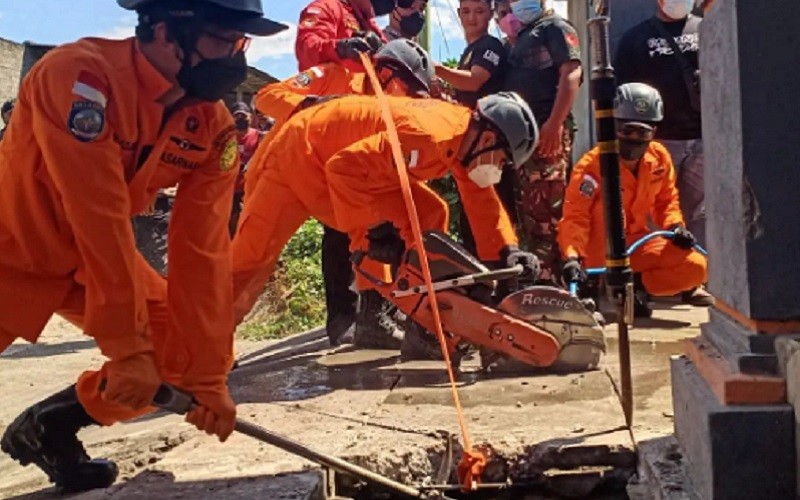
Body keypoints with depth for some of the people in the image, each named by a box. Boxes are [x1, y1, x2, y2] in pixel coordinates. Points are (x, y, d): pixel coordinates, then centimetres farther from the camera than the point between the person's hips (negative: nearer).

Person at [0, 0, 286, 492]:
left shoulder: (214, 126, -13)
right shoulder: (80, 74, -31)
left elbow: (203, 251, -15)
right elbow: (98, 218, -34)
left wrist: (207, 377, -16)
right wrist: (128, 347, -32)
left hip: (92, 259, 6)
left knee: (178, 352, -5)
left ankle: (49, 427, 13)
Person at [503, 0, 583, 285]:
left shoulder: (555, 27, 2)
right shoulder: (523, 36, 27)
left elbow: (572, 73, -12)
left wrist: (555, 123, -21)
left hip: (547, 131, -9)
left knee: (546, 210, -13)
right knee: (526, 210, 8)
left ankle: (550, 280, -13)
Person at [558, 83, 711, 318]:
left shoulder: (659, 157, -3)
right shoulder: (592, 165, -21)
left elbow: (666, 201, 11)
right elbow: (574, 216, -26)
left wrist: (676, 226, -9)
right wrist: (573, 257, -42)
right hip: (598, 252, -5)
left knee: (696, 267, -12)